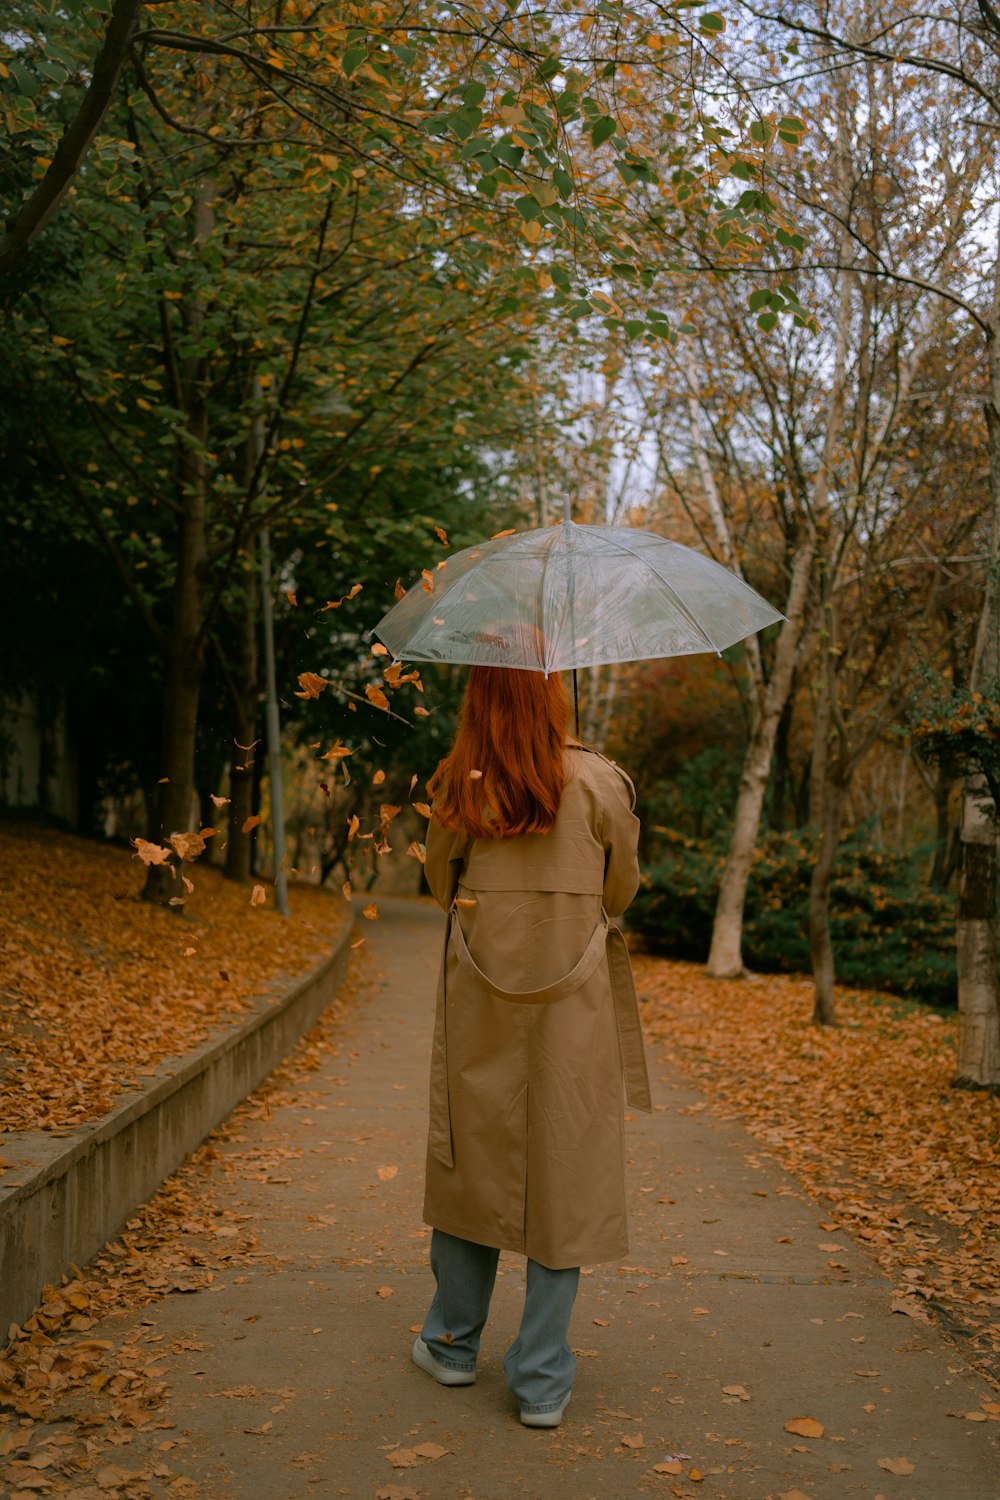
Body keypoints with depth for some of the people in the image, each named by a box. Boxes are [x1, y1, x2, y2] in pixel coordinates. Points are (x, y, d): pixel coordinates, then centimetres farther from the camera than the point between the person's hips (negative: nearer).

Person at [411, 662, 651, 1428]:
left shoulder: (458, 790, -6)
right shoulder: (599, 783, -9)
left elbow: (441, 883, 7)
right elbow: (622, 889, 3)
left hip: (478, 998, 2)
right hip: (573, 1002, -2)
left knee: (473, 1161, 16)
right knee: (562, 1172, 7)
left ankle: (453, 1344, 31)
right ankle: (543, 1379, 13)